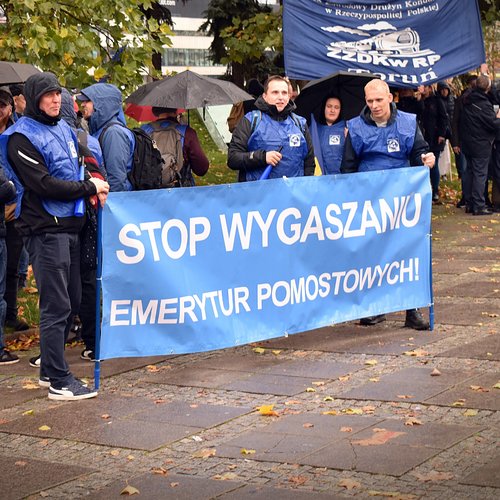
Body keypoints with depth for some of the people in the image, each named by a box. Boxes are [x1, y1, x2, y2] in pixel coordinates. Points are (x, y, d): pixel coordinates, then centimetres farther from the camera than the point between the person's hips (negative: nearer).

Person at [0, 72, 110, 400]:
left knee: (71, 302, 14)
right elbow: (44, 184, -17)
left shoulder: (63, 128, 15)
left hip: (69, 225, 9)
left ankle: (50, 370, 25)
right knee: (57, 307, -7)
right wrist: (89, 187, -12)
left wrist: (92, 188, 2)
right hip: (45, 229, -8)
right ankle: (59, 382, -1)